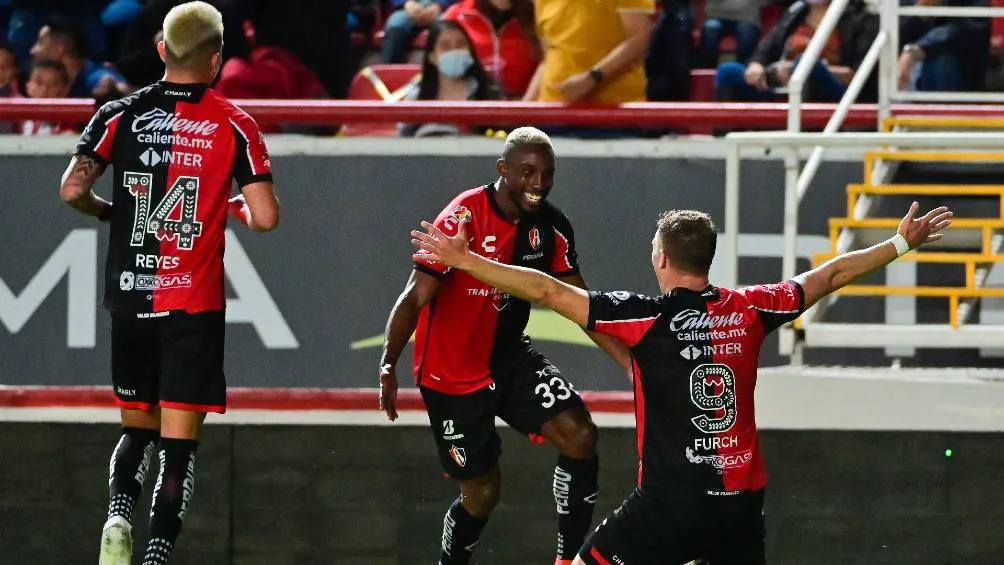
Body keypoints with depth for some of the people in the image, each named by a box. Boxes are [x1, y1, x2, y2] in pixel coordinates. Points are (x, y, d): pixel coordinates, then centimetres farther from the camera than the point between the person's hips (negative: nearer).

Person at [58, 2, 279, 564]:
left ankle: (119, 512, -10)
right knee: (179, 443, 0)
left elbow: (72, 190, -6)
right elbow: (266, 217, -9)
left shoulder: (121, 114, 2)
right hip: (194, 306, -3)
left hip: (130, 300, 3)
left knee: (137, 429, 17)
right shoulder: (234, 124, -4)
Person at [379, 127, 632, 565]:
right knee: (482, 491, -2)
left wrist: (634, 362, -2)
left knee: (580, 435, -14)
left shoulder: (552, 226, -3)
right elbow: (415, 296, -25)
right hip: (452, 375, -5)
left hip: (511, 359, 5)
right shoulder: (462, 219, -22)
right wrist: (388, 363, -37)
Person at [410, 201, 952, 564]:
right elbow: (830, 275, 15)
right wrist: (902, 243, 29)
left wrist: (462, 261, -3)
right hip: (741, 501, 4)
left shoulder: (646, 318, -8)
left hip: (671, 499, -4)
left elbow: (547, 290, -9)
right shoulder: (748, 310, 3)